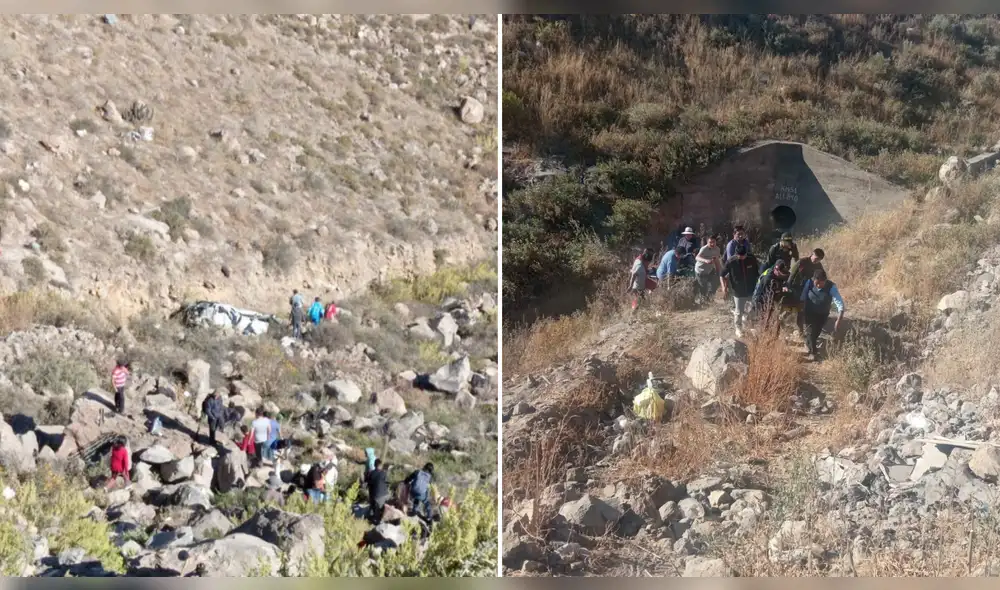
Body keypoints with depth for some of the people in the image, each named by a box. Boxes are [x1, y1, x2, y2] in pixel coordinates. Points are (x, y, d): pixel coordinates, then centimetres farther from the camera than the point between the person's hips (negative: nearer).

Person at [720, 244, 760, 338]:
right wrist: (724, 287, -18)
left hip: (751, 291, 2)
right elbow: (722, 275, -6)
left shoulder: (752, 259, -13)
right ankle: (738, 329, 31)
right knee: (738, 312, 9)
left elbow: (757, 273, 3)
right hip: (738, 292, -2)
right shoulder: (731, 262, -19)